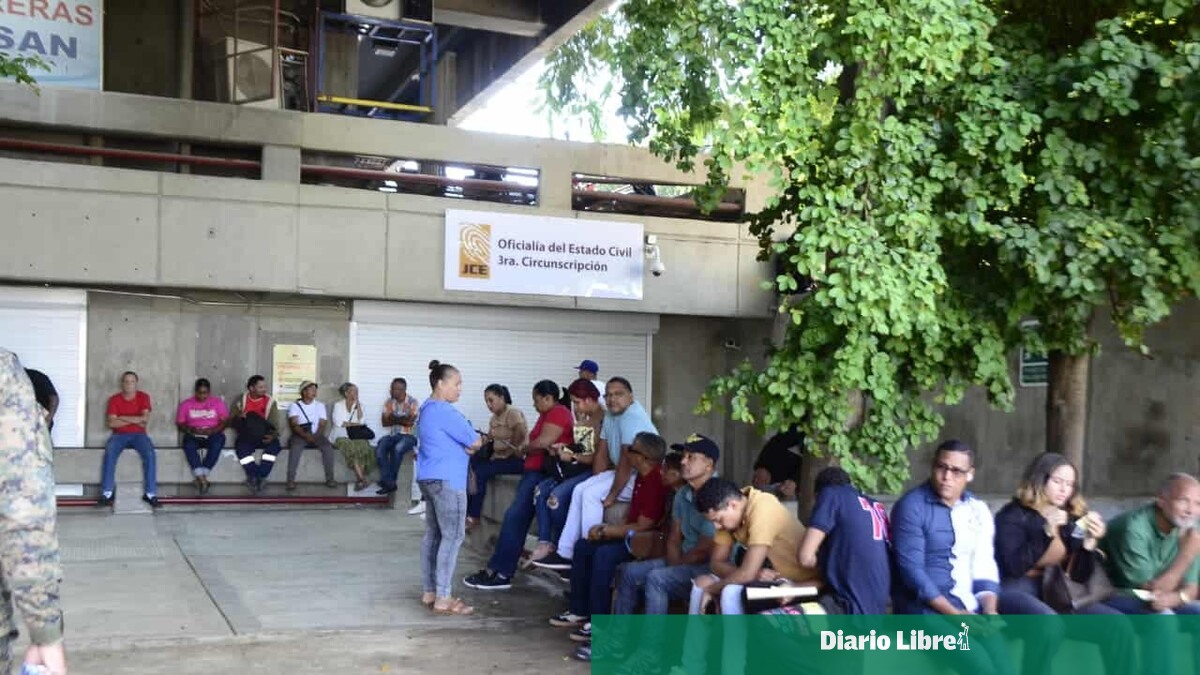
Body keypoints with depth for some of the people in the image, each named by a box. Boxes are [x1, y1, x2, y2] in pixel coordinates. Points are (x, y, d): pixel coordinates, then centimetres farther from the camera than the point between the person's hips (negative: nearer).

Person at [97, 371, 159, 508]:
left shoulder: (143, 397, 2)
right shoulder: (114, 399, 0)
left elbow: (145, 418, -11)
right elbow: (112, 423, -11)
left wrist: (123, 418, -11)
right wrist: (135, 420, -13)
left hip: (138, 434, 0)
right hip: (120, 435, 0)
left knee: (150, 454, -29)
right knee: (109, 453, -31)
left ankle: (150, 493, -25)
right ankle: (107, 493, -27)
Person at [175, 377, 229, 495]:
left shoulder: (217, 402, 7)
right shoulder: (186, 404, 10)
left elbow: (224, 422, 0)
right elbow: (180, 424, 6)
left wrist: (211, 430, -18)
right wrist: (190, 430, -16)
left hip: (213, 434, -1)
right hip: (193, 435, 1)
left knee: (217, 443, -37)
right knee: (188, 444, -35)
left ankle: (200, 478, -33)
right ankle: (202, 478, -40)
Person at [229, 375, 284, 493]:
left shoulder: (270, 402, 2)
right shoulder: (241, 400, 4)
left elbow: (276, 424, -1)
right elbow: (231, 420, 5)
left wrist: (273, 436, -23)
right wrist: (238, 417, -19)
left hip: (264, 436, 0)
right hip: (246, 436, 0)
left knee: (274, 445, -31)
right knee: (241, 447, -33)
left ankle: (258, 477, -21)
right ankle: (257, 478, -19)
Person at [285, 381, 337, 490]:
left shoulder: (320, 405, 13)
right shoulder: (295, 406, 6)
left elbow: (323, 425, 3)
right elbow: (294, 424, -8)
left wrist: (315, 436, -17)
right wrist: (306, 435, -25)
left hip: (316, 435, 2)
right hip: (300, 435, -2)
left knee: (328, 447, -28)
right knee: (295, 447, -35)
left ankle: (330, 478, -22)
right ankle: (291, 479, -32)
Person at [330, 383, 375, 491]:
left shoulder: (360, 405, 17)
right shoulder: (338, 405, 8)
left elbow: (362, 421, 1)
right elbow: (338, 422, -6)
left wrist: (357, 405, -2)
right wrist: (355, 424, -6)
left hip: (357, 436, 2)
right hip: (342, 436, -2)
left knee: (363, 445, -31)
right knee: (351, 447, -34)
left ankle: (359, 479, -31)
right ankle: (362, 478, -36)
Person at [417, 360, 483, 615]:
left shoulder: (428, 408, 16)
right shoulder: (444, 411, -16)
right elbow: (475, 442, -13)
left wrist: (465, 445, 2)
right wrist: (477, 438, 9)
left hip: (430, 478, 10)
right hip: (446, 480, -10)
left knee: (433, 534, 12)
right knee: (452, 537, -8)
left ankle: (429, 592, 16)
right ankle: (443, 599, -9)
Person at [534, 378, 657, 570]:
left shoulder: (633, 417, -21)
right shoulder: (610, 416, 10)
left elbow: (627, 460, -25)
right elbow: (602, 453, 10)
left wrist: (612, 495, -21)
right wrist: (596, 483, 1)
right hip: (623, 472, 10)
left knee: (591, 494, -19)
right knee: (580, 490, 2)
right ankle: (565, 553, 4)